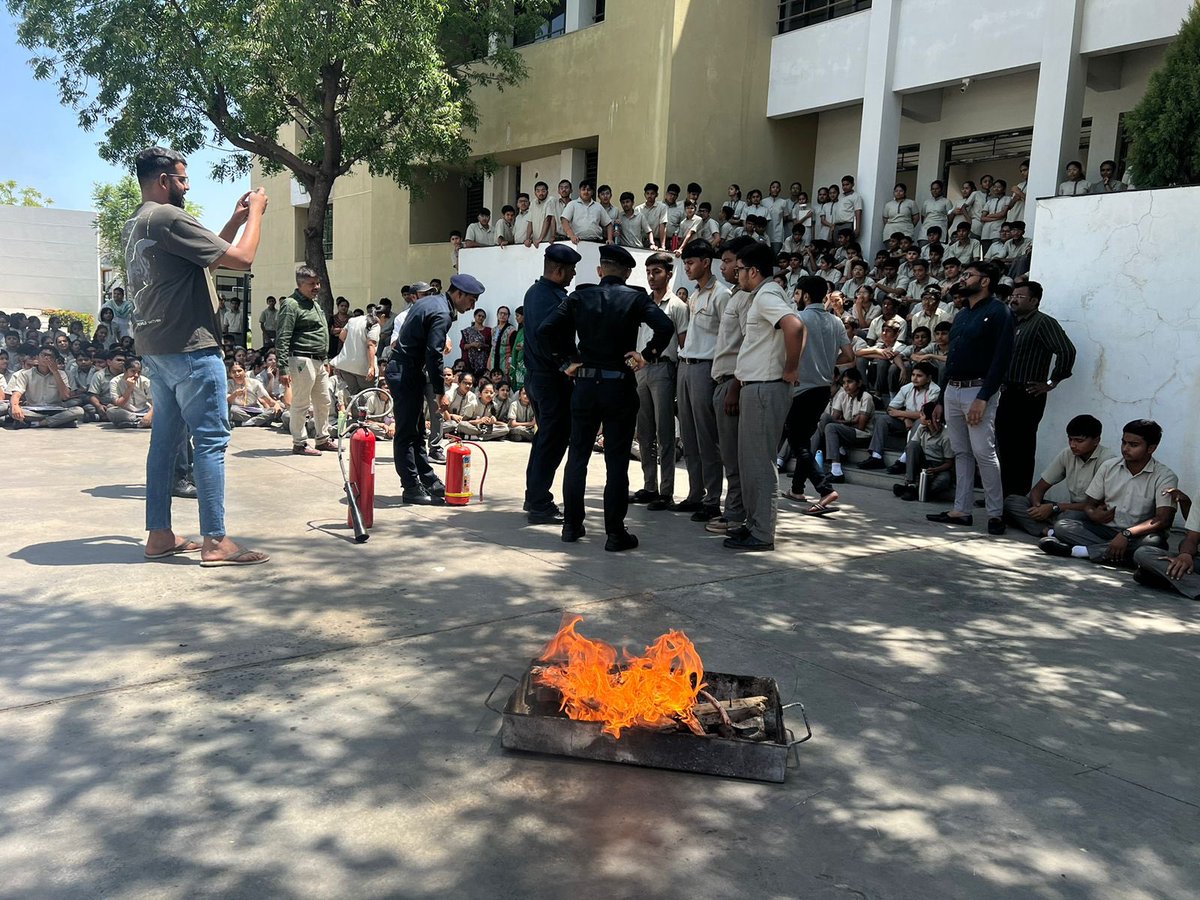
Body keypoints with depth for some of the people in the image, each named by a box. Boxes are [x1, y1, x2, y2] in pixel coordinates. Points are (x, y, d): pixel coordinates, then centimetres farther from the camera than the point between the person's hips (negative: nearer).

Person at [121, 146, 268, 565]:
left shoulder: (134, 225, 16)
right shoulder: (169, 218, -14)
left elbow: (208, 254, 21)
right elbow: (241, 258, -16)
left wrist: (236, 219, 18)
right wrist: (255, 212, -2)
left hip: (156, 349, 10)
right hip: (190, 347, -10)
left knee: (166, 438, 11)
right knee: (211, 439, -7)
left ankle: (159, 535, 15)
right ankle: (215, 542, -5)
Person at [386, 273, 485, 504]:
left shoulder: (428, 301, 14)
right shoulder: (442, 314, -17)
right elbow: (433, 355, -22)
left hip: (401, 369, 11)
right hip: (407, 374, -11)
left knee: (416, 431, 14)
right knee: (406, 433, -4)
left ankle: (428, 481, 21)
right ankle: (412, 488, 1)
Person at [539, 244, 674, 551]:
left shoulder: (580, 297, 3)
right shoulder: (635, 298, -3)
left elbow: (545, 330, -5)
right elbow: (665, 327, -18)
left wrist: (567, 359, 3)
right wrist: (646, 355, -6)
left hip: (585, 384, 2)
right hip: (620, 385, -2)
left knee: (577, 456, 13)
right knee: (617, 461, 2)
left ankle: (572, 525, 19)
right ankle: (615, 533, 5)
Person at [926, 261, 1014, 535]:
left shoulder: (998, 312, -6)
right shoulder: (961, 314, 20)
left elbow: (1002, 357, -14)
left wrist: (982, 398, -21)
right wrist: (941, 399, 16)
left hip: (977, 391, -8)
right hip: (952, 390, 8)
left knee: (984, 453, -9)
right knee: (961, 453, 9)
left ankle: (995, 513, -2)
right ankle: (961, 510, 12)